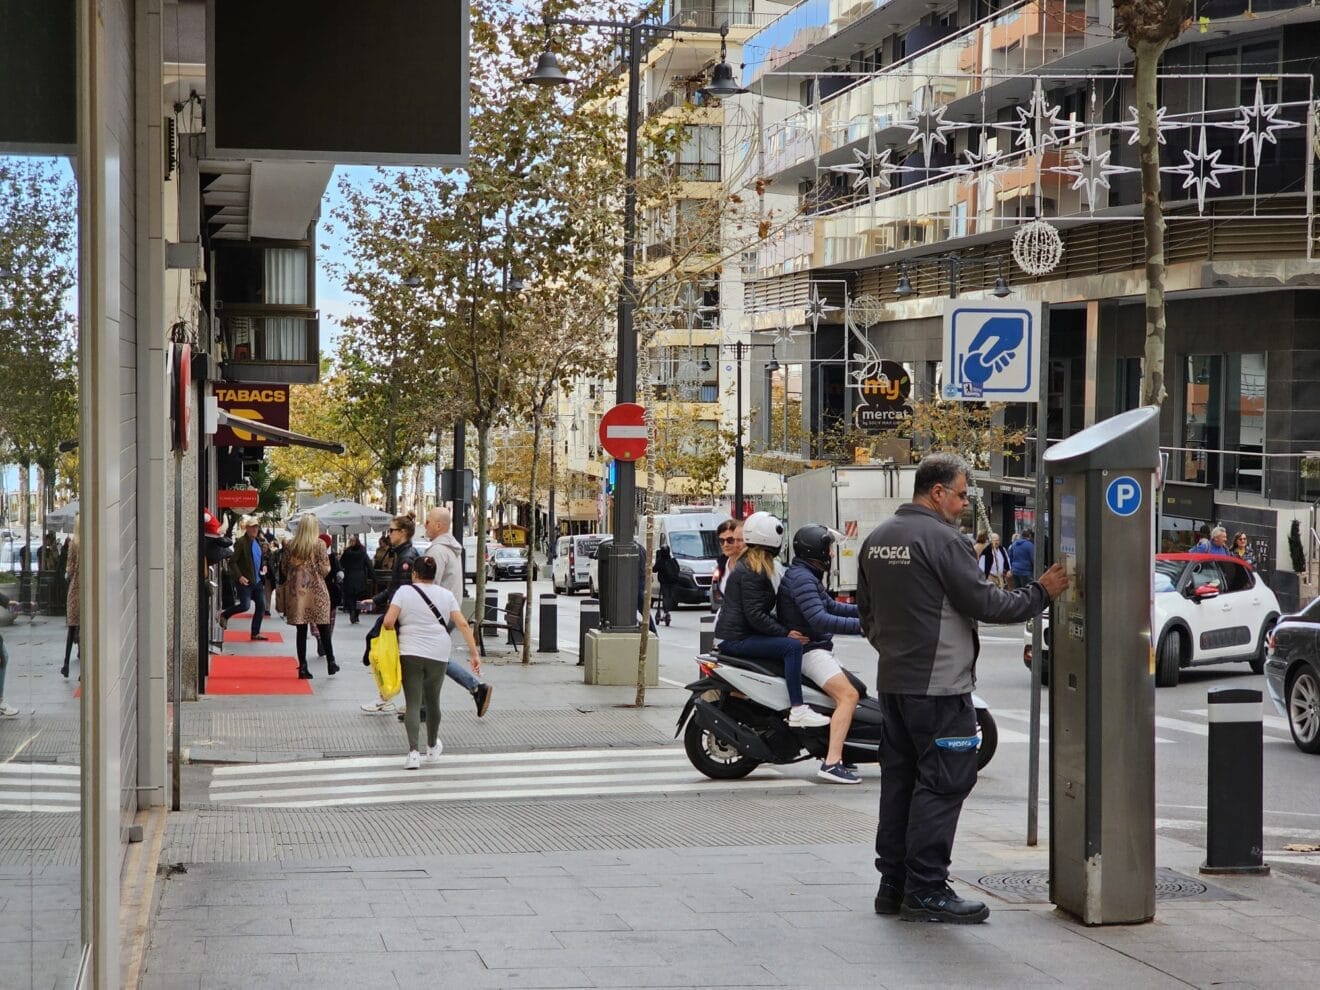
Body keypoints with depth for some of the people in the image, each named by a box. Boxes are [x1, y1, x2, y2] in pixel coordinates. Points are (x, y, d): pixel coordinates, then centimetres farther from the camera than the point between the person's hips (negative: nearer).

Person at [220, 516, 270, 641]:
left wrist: (264, 566, 6)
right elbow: (232, 562, -14)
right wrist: (239, 576, -22)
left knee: (261, 606, 4)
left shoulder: (259, 542, 11)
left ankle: (256, 633, 13)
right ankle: (224, 615, 15)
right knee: (245, 605, -11)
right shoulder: (241, 542, -12)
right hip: (245, 580, -7)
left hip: (258, 580, 7)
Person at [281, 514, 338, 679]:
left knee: (301, 630, 5)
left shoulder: (290, 545, 2)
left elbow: (285, 569, 7)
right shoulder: (319, 544, -8)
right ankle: (331, 663, 18)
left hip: (296, 591, 2)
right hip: (315, 590, -2)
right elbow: (325, 569, -9)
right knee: (324, 629, 11)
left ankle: (302, 667, 3)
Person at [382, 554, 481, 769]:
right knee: (432, 701, 19)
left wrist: (396, 634, 11)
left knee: (413, 704, -2)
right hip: (438, 655, 3)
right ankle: (432, 748, 36)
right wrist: (474, 653, 1)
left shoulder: (404, 591, -1)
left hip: (410, 654, -3)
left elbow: (388, 622, -10)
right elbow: (463, 625, 0)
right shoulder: (446, 595, 7)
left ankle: (414, 752, -16)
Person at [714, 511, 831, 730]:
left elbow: (762, 611, 22)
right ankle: (797, 710, -29)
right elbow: (754, 615, -22)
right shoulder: (751, 572, -15)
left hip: (735, 634, 11)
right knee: (792, 646, -24)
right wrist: (785, 632, -19)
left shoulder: (749, 566, 18)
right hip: (737, 638, -11)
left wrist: (785, 628, 12)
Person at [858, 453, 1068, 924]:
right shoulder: (941, 540, -15)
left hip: (892, 681, 9)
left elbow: (866, 612, 20)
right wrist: (1040, 593, -3)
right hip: (938, 685, -9)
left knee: (899, 780, 13)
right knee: (942, 784, -5)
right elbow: (984, 602, -14)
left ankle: (893, 884, 16)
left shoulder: (876, 540, 12)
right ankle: (926, 890, -5)